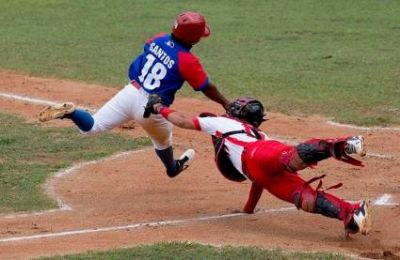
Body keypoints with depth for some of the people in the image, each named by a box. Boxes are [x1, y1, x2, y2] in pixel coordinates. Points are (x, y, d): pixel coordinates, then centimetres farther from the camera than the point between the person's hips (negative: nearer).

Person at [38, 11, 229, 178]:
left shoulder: (158, 40, 0)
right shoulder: (188, 61, -16)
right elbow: (207, 88, -6)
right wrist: (226, 104, 8)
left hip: (130, 93, 4)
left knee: (91, 126, 7)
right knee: (163, 142, 29)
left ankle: (69, 112, -21)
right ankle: (172, 167, 55)